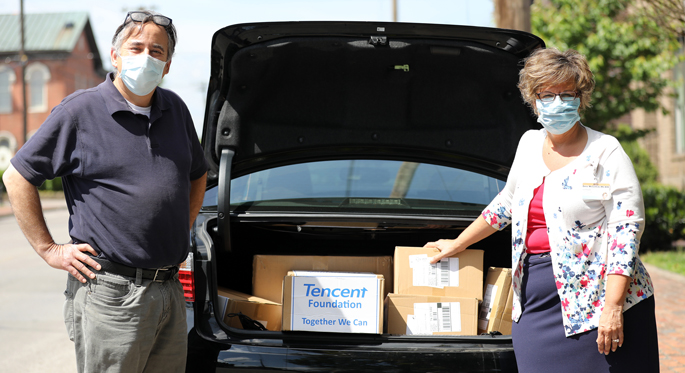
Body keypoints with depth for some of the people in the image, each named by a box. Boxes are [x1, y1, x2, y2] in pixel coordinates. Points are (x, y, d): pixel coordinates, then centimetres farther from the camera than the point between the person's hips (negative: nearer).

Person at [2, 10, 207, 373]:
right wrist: (48, 249, -4)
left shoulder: (175, 110, 13)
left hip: (170, 290, 6)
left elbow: (197, 175, 30)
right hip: (110, 294, -6)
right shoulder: (80, 111, -4)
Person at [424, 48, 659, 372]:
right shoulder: (529, 143, 15)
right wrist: (457, 244, 35)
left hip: (594, 303, -5)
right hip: (534, 306, 5)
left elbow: (627, 227, -10)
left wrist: (613, 305, -18)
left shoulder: (606, 153, -4)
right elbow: (507, 203, 30)